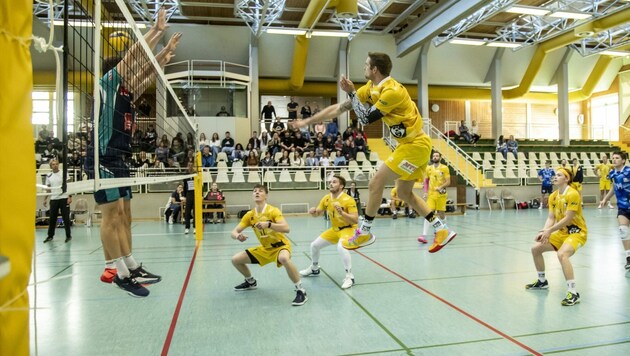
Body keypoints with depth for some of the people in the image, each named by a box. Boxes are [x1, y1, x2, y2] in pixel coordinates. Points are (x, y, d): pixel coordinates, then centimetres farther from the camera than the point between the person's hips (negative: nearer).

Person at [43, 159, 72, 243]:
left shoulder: (64, 173, -2)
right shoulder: (48, 176, 8)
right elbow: (48, 188, 14)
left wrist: (70, 197, -13)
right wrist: (45, 199, 9)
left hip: (64, 198, -3)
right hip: (53, 199, 3)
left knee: (66, 218, 1)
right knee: (52, 218, 6)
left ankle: (68, 236, 9)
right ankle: (50, 236, 18)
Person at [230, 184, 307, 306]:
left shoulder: (273, 210, -20)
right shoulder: (249, 215, -4)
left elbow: (286, 228, -32)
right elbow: (234, 232, -3)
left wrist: (268, 224, -46)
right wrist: (238, 236, -28)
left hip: (280, 245, -6)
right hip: (264, 248, 7)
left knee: (284, 259, -42)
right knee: (235, 260, 4)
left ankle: (301, 291, -26)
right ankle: (251, 282, 32)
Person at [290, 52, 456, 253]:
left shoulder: (392, 91, -21)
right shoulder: (371, 88, 5)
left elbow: (366, 118, -20)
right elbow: (340, 108, 6)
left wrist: (351, 92, -13)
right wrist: (308, 121, 6)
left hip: (415, 144, -9)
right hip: (409, 144, 10)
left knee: (376, 183, -11)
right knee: (404, 193, 13)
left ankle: (364, 232, 2)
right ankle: (442, 230, 20)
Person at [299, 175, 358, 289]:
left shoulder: (348, 200, -24)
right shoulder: (326, 198, -5)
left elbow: (355, 220, -28)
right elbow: (317, 213, 7)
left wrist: (342, 212, -41)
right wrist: (313, 211, -17)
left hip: (348, 228, -7)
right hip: (334, 229, 7)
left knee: (341, 247, -37)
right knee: (314, 245, 11)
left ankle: (349, 276, -21)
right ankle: (314, 268, 39)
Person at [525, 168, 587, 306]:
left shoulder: (572, 194, -19)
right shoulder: (553, 196, 4)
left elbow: (567, 219, -24)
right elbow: (551, 218, 2)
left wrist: (549, 231, -25)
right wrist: (543, 231, -16)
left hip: (576, 231, -8)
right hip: (562, 232, 8)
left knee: (562, 254, -33)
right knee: (536, 248, 7)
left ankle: (573, 293, -25)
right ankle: (542, 281, 28)